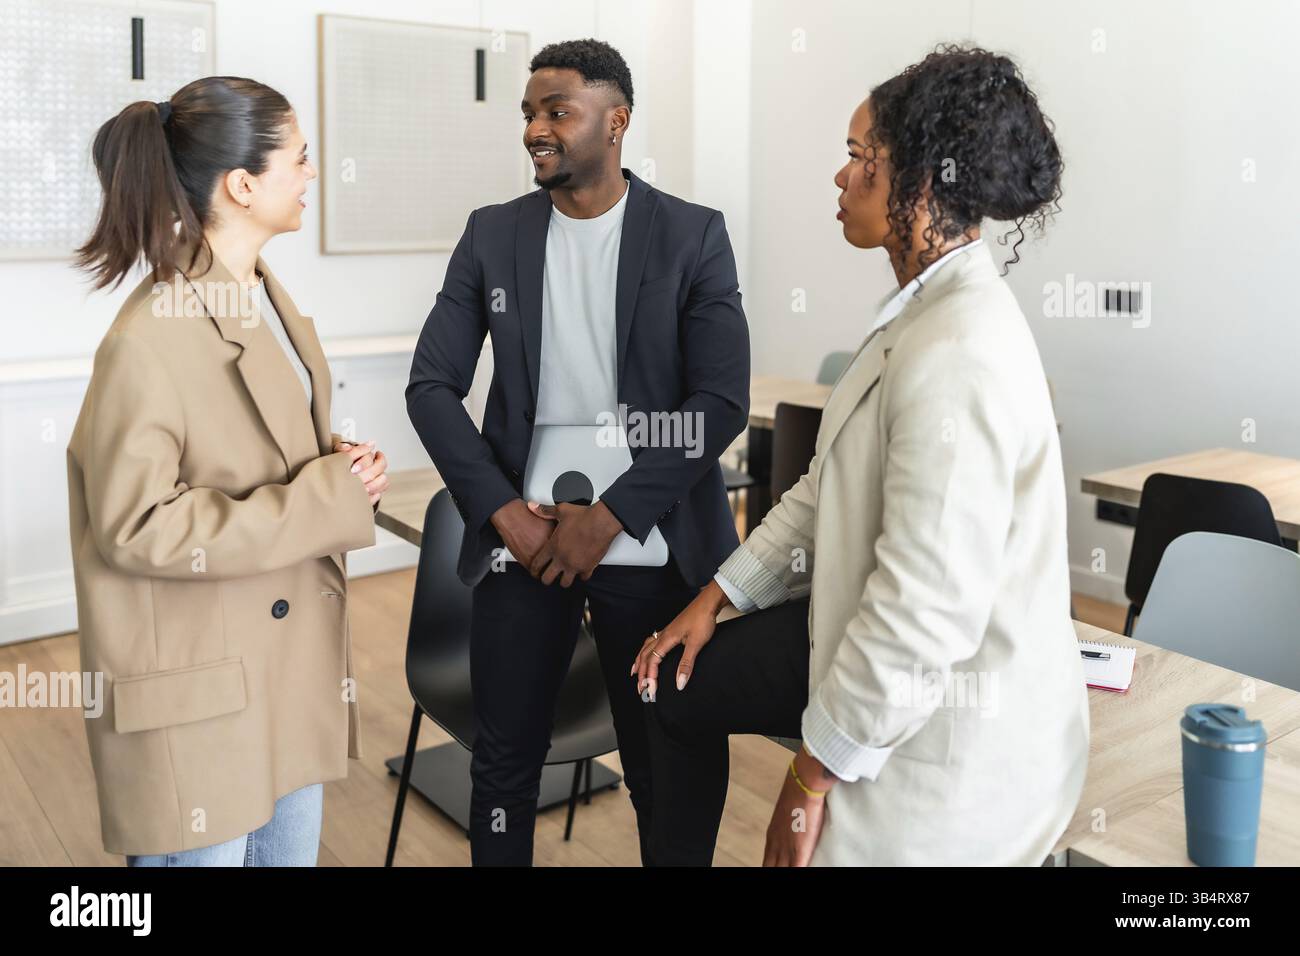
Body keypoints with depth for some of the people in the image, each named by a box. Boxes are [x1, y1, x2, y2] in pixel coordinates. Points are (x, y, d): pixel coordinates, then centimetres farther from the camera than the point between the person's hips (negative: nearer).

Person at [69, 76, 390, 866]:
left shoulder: (265, 293, 7)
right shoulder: (150, 341, -22)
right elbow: (136, 527, -21)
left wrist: (340, 468, -4)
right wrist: (323, 502, -22)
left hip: (295, 656, 9)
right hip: (200, 681, -8)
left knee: (294, 848, 21)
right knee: (212, 850, 10)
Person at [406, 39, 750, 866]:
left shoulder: (694, 236, -3)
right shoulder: (492, 234, 4)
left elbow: (723, 403, -10)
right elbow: (432, 386, 2)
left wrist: (610, 516, -15)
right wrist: (504, 511, -10)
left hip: (654, 544, -2)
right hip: (522, 536, 2)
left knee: (667, 772, 10)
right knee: (505, 764, 12)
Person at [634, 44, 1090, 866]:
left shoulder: (958, 355, -30)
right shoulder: (924, 308, 2)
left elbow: (926, 607, -30)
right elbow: (832, 483, 10)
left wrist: (815, 773, -19)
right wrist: (718, 595, 12)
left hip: (950, 727, -9)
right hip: (871, 632, 9)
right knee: (681, 686, 19)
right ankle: (680, 855, 40)